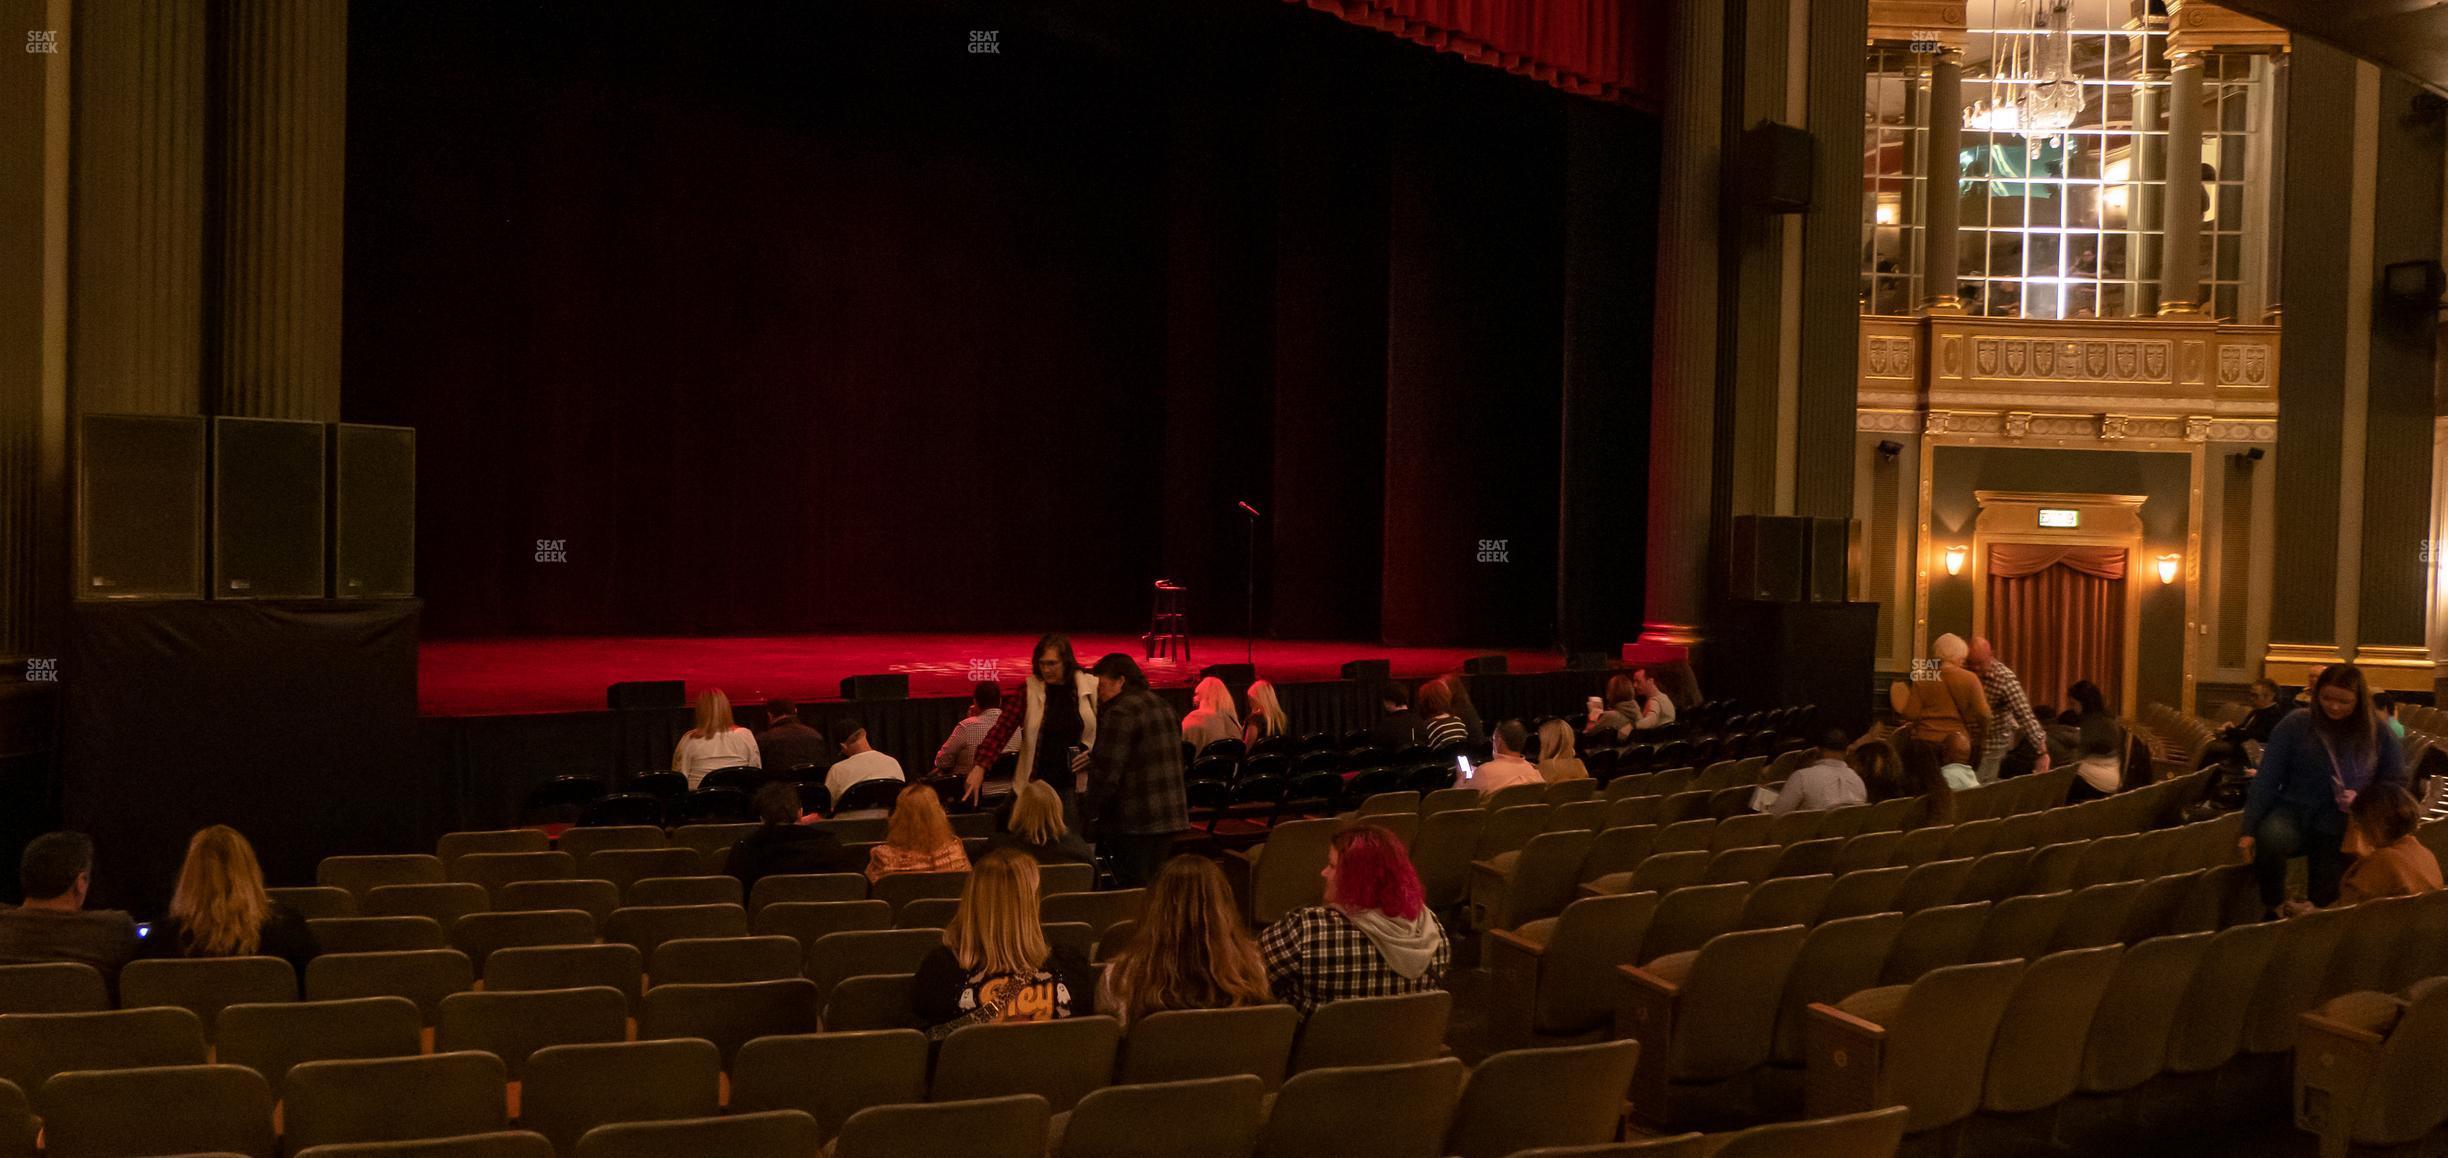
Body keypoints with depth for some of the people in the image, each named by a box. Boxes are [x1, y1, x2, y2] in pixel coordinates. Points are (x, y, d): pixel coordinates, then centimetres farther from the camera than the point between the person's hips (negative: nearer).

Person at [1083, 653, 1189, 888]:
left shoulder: (1120, 713, -13)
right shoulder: (1163, 705, 16)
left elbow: (1108, 772, -18)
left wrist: (1089, 811, -10)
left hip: (1135, 821, -9)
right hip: (1172, 817, 9)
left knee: (1134, 889, -5)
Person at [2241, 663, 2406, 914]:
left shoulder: (2376, 733, -2)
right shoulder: (2294, 725, -7)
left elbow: (2397, 782, 6)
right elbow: (2266, 780, -6)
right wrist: (2249, 830, -12)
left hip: (2342, 829, 2)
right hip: (2295, 812, -2)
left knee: (2325, 902, 1)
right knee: (2270, 838, -35)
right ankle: (2273, 908, -10)